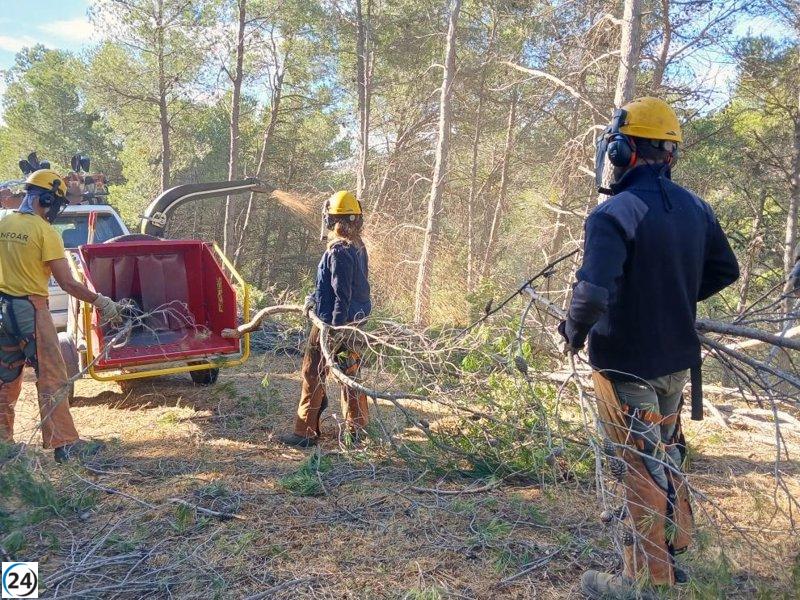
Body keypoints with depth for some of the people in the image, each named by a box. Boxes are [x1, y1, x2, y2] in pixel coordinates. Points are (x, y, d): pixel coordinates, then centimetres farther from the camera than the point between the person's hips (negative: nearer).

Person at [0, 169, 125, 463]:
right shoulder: (45, 232, -13)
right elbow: (68, 284, -14)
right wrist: (101, 301, -5)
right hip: (30, 310, -7)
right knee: (52, 378, -3)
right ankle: (64, 443, -1)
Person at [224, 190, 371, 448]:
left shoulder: (338, 250, -20)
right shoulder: (358, 247, 9)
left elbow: (342, 294, -23)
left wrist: (338, 328, -22)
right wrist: (314, 297, 25)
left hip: (333, 323, -9)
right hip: (356, 321, 9)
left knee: (313, 375, 1)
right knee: (351, 373, 16)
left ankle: (305, 433, 8)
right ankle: (357, 428, 25)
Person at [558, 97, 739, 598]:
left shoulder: (614, 214, -23)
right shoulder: (695, 208, 1)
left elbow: (593, 294, -33)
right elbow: (726, 271, 13)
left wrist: (574, 331, -14)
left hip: (627, 365, -7)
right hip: (678, 359, 7)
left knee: (641, 469, 6)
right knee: (667, 455, 24)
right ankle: (673, 551, 42)